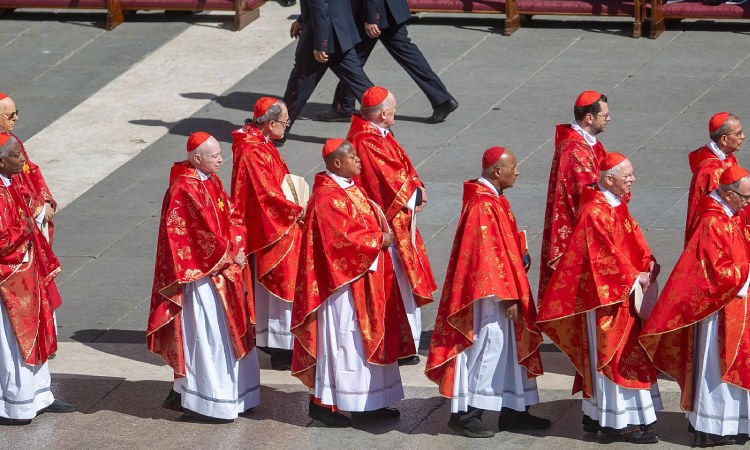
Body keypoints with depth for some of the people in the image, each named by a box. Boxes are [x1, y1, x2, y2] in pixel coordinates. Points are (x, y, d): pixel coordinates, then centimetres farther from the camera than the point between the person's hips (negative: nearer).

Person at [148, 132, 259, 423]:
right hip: (200, 271, -9)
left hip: (221, 268, 9)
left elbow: (230, 216, 10)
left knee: (228, 331, 15)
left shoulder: (211, 181, 9)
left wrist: (238, 248, -6)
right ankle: (206, 403, 4)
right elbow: (204, 230, -21)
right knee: (208, 335, -4)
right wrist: (230, 255, -11)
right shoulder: (185, 189, -19)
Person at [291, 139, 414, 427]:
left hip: (362, 277, 10)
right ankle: (322, 401, 5)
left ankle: (368, 402, 19)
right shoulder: (327, 197, -19)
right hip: (341, 278, -10)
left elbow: (367, 221, 19)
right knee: (339, 337, -4)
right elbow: (343, 238, -24)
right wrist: (379, 240, -13)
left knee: (364, 337, 13)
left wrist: (382, 235, -2)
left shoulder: (351, 189, 12)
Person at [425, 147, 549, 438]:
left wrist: (520, 257, 5)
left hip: (498, 287, 11)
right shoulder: (483, 206, -22)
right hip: (487, 293, -11)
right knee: (484, 347, -3)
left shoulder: (492, 199, 10)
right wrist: (507, 295, -21)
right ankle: (465, 413, 6)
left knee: (509, 346, 14)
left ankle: (513, 411, 22)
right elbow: (490, 254, -23)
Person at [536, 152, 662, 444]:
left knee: (604, 356, 15)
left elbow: (633, 240, 12)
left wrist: (648, 266, -4)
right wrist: (634, 277, -15)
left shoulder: (617, 206, 10)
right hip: (607, 297, -10)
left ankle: (597, 416, 24)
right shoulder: (595, 213, -21)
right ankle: (618, 423, 3)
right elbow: (606, 255, -22)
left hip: (623, 294, 10)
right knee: (616, 357, -4)